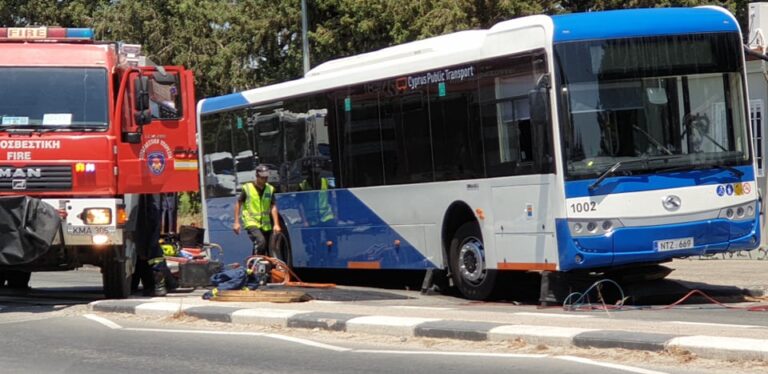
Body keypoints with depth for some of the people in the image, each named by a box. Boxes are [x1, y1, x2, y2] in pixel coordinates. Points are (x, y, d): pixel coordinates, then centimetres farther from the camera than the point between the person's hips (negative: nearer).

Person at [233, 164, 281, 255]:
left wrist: (276, 224, -7)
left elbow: (273, 207, 2)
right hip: (251, 223, -4)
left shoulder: (270, 189, 5)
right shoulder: (247, 188, -3)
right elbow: (238, 204, 4)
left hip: (265, 225, 4)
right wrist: (236, 222, 0)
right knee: (261, 242, -29)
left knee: (268, 250, 5)